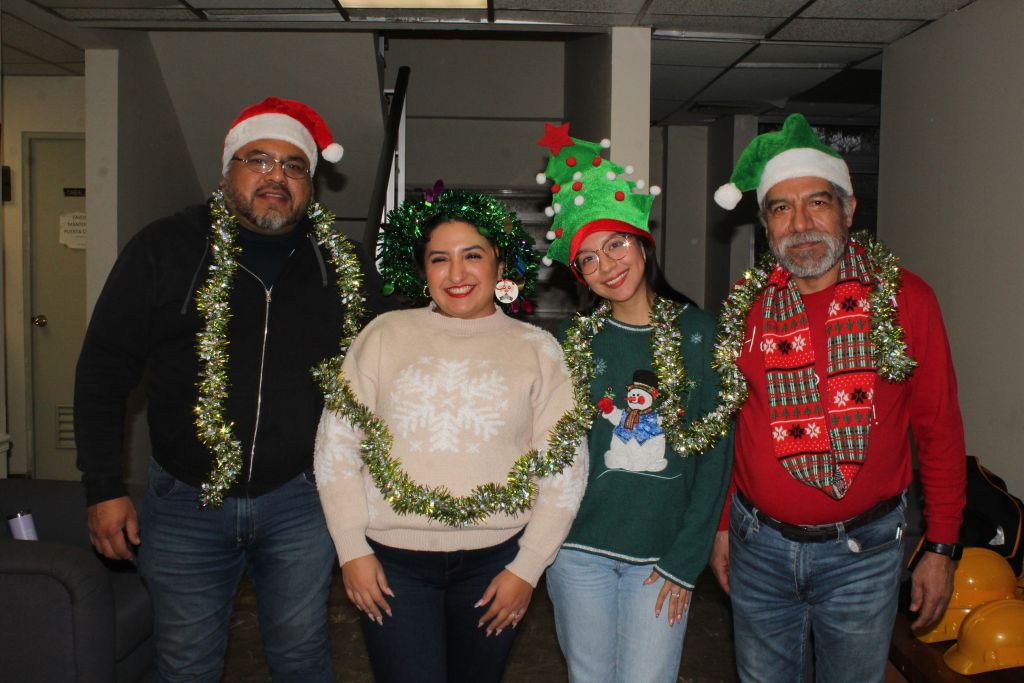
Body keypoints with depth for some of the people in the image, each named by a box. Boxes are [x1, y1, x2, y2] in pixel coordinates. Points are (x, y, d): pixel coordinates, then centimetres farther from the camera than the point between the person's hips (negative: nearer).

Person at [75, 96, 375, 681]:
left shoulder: (339, 261, 1)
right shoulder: (164, 249, -3)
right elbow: (104, 368, -1)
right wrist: (105, 488, -4)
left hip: (300, 500, 1)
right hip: (186, 502, 0)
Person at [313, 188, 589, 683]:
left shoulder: (537, 349, 1)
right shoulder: (384, 336, 1)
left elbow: (563, 470, 1)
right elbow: (336, 445, 1)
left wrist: (527, 568, -2)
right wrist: (352, 550, -3)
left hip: (494, 562, 1)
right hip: (392, 560, 0)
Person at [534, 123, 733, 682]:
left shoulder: (699, 333, -3)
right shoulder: (575, 340, 1)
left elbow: (716, 451, -3)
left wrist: (685, 561, -6)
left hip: (663, 555, -1)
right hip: (579, 550, 2)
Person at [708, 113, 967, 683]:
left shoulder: (905, 298, -8)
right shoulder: (745, 307, -2)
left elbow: (939, 428, -3)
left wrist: (942, 548, -2)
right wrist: (722, 525, 9)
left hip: (863, 551, -2)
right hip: (759, 547, 2)